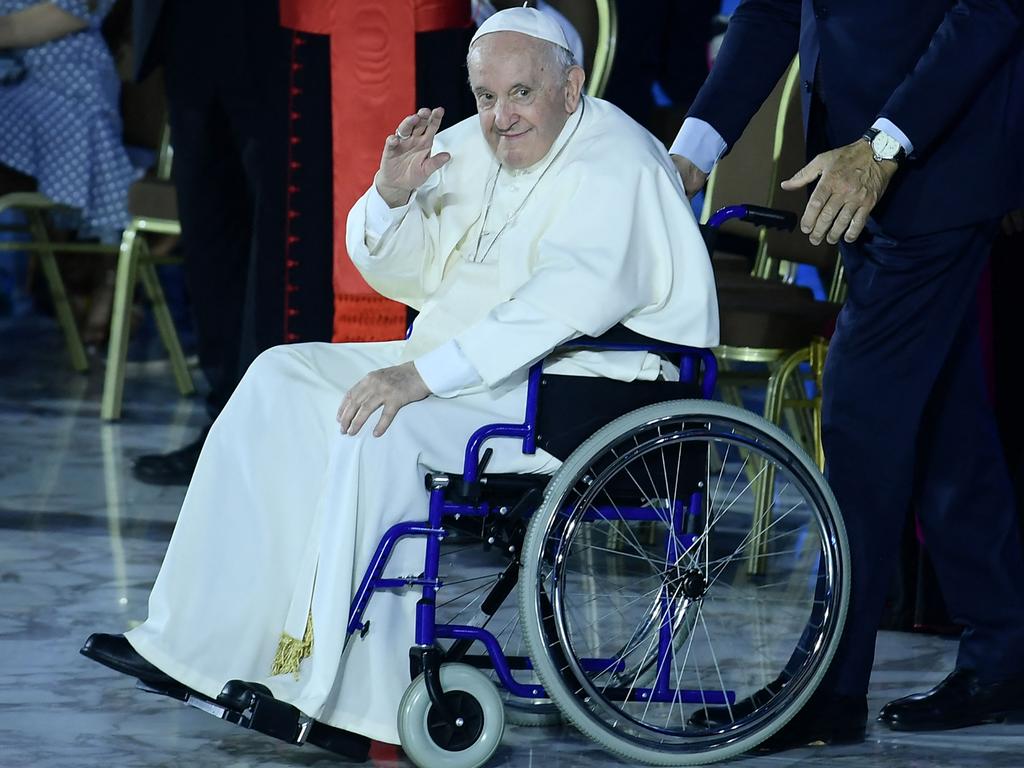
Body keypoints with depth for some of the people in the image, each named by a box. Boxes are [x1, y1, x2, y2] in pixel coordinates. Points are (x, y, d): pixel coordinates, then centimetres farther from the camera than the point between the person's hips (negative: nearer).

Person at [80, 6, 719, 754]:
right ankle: (202, 642, -8)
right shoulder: (473, 148, 11)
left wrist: (424, 375, -34)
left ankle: (345, 688, -25)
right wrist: (394, 196, -8)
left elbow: (564, 301, -30)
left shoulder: (614, 168, -15)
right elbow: (410, 273, 15)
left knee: (379, 426, -29)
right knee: (284, 379, -2)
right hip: (468, 370, 9)